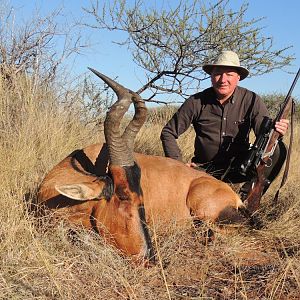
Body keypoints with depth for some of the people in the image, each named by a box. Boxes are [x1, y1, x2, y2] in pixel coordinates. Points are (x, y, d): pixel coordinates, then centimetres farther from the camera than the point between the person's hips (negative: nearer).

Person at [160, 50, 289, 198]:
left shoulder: (251, 100, -7)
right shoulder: (196, 102, -8)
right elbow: (168, 133, 0)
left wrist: (275, 132, -37)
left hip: (240, 168, 1)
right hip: (206, 170, -1)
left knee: (278, 149, -23)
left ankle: (246, 197, -9)